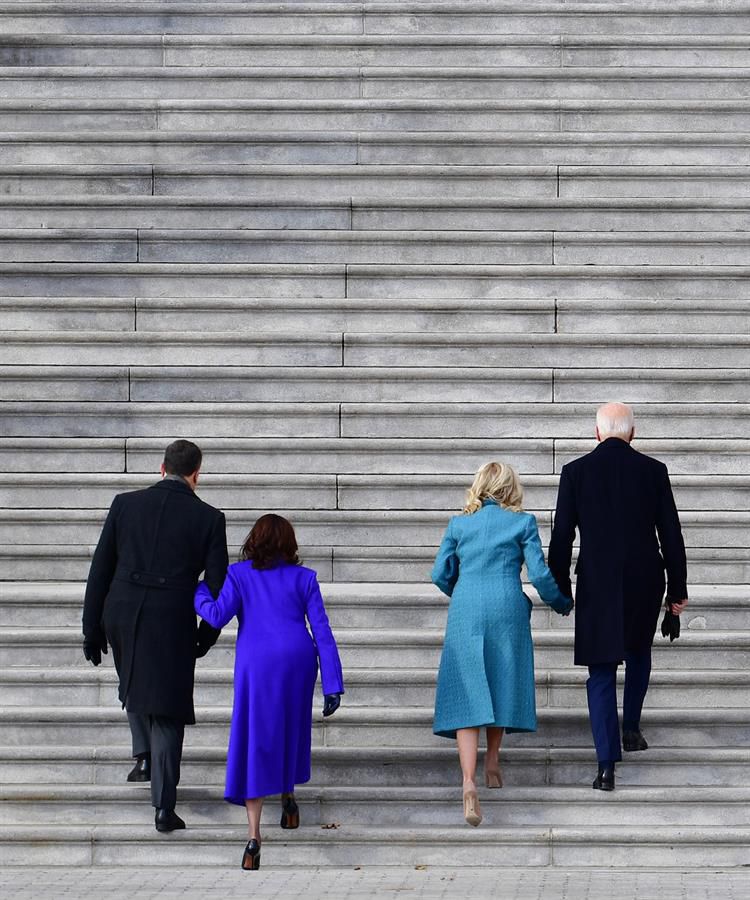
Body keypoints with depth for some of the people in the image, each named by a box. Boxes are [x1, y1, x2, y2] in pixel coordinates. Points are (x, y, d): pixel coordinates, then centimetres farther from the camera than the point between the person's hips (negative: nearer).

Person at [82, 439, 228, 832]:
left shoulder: (125, 504, 3)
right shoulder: (208, 518, -2)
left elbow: (100, 571, 4)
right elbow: (218, 586, 0)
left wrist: (92, 630, 11)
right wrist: (206, 636, 14)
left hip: (120, 615, 2)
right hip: (172, 623, -2)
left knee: (135, 685, 32)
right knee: (166, 712, 6)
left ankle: (144, 756, 24)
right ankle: (164, 808, 2)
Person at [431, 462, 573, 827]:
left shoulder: (459, 524, 9)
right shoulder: (523, 522, 3)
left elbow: (441, 574, 8)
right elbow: (539, 574, -2)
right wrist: (561, 603, 16)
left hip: (465, 613, 1)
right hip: (507, 611, -1)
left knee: (468, 695, -4)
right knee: (502, 686, 18)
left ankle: (469, 782, -19)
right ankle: (492, 765, 32)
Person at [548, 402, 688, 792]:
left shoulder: (575, 472, -2)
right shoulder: (653, 470, -1)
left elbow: (561, 537, -2)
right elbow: (671, 534, 0)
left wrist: (559, 588, 7)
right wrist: (678, 588, 8)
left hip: (597, 585, -1)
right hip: (645, 581, 1)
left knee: (601, 673, 2)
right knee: (638, 651, 29)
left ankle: (607, 767, -5)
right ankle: (631, 729, 31)